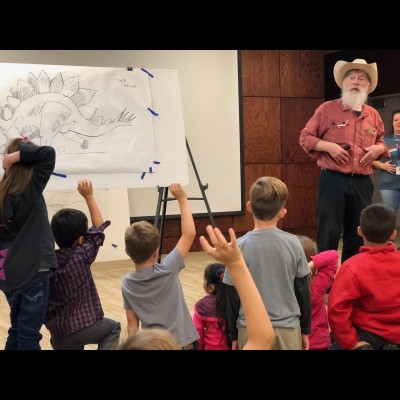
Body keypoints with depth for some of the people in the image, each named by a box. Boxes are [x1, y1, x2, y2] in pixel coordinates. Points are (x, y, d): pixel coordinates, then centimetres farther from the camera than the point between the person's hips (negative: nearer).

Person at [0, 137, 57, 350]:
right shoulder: (30, 189, -13)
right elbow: (48, 153, -20)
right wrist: (18, 155, -17)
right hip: (32, 271, -6)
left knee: (17, 331, 19)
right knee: (29, 336, 1)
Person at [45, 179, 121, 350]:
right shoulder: (81, 257, -11)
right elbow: (98, 227, 1)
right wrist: (89, 196, 4)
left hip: (59, 335, 3)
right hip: (87, 326, -3)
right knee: (113, 328, 25)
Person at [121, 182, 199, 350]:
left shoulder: (127, 284, -4)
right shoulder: (167, 270, -14)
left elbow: (132, 325, 0)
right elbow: (189, 233, -10)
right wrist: (182, 199, -4)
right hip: (183, 343, -3)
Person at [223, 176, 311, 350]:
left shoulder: (239, 247, -10)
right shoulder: (293, 243, -7)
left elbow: (233, 296, -5)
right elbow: (303, 290, 0)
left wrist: (233, 335, 8)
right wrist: (305, 329, 13)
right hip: (287, 329, 1)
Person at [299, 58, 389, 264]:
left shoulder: (373, 115, 12)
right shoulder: (327, 109, -1)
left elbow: (381, 141, 25)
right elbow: (305, 137, 1)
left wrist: (378, 149, 1)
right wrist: (328, 146, -14)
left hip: (362, 183, 5)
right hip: (332, 180, -4)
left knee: (358, 235, 10)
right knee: (328, 234, -5)